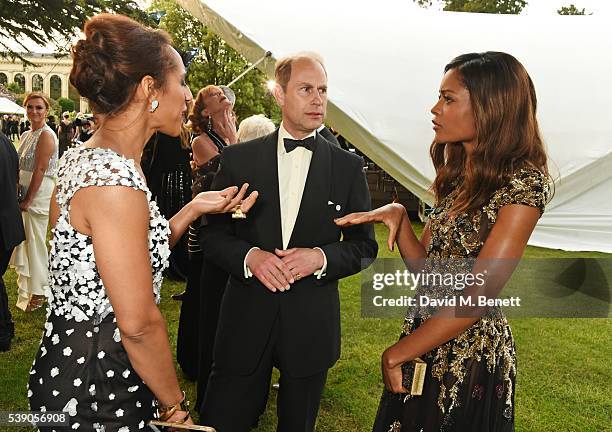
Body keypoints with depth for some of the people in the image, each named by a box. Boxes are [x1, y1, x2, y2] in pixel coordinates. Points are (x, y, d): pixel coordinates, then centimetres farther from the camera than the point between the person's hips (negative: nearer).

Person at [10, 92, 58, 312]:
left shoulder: (46, 135, -14)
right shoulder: (26, 135, 13)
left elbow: (40, 170, -18)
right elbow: (22, 168, 16)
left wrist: (28, 200, -17)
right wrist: (20, 197, 9)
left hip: (39, 194, -9)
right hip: (25, 194, 9)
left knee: (35, 242, 0)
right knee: (23, 240, 15)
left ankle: (37, 293, 13)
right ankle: (27, 286, 30)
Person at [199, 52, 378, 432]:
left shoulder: (348, 166, 1)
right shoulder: (239, 158, -1)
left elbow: (364, 245, 3)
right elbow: (212, 234, 1)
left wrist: (322, 257, -16)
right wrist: (249, 255, -19)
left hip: (311, 325, 1)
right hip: (246, 319, 0)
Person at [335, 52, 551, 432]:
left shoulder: (524, 181, -18)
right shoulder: (459, 174, 7)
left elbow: (477, 295, -23)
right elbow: (426, 268, 5)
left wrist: (396, 354, -17)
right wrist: (398, 216, -11)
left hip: (470, 351, -7)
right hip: (425, 334, 7)